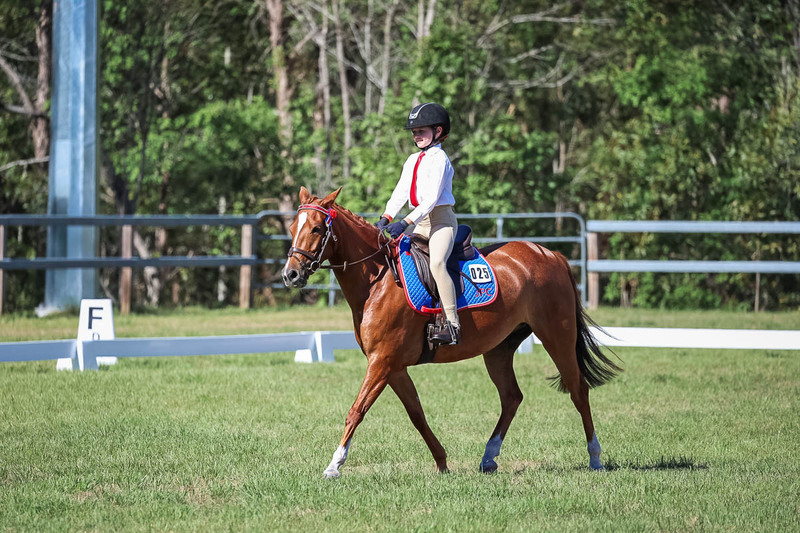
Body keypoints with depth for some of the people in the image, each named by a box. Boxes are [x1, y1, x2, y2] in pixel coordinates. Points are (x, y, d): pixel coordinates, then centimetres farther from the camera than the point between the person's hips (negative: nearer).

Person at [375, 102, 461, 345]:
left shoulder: (439, 159, -10)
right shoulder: (413, 160, 17)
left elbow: (432, 198, -18)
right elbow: (401, 192, 11)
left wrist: (406, 222, -25)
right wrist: (386, 218, -5)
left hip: (441, 219, -10)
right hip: (420, 223, 10)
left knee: (436, 263, -30)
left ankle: (452, 325, -35)